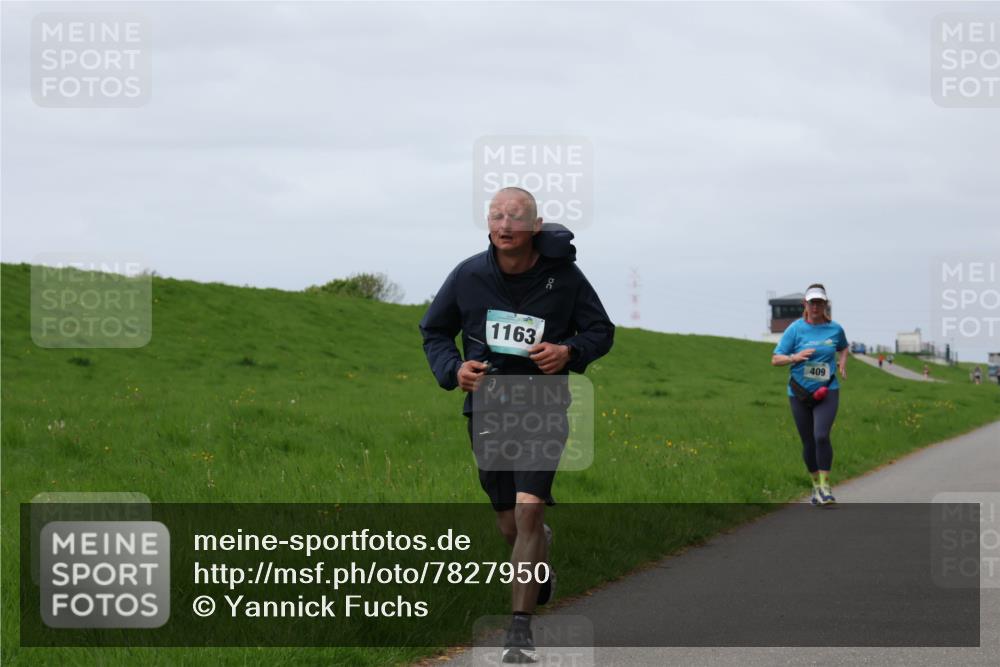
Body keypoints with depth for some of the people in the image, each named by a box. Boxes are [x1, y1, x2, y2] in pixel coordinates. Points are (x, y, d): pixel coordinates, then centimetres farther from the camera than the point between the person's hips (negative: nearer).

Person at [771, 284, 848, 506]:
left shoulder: (835, 329, 2)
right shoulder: (795, 329, -4)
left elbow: (843, 348, 25)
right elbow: (775, 359, -4)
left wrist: (842, 363, 5)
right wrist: (795, 357, -22)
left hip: (827, 391, -1)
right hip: (800, 393, 1)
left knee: (821, 436, -20)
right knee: (808, 442, 6)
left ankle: (825, 486, -11)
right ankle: (816, 485, 25)